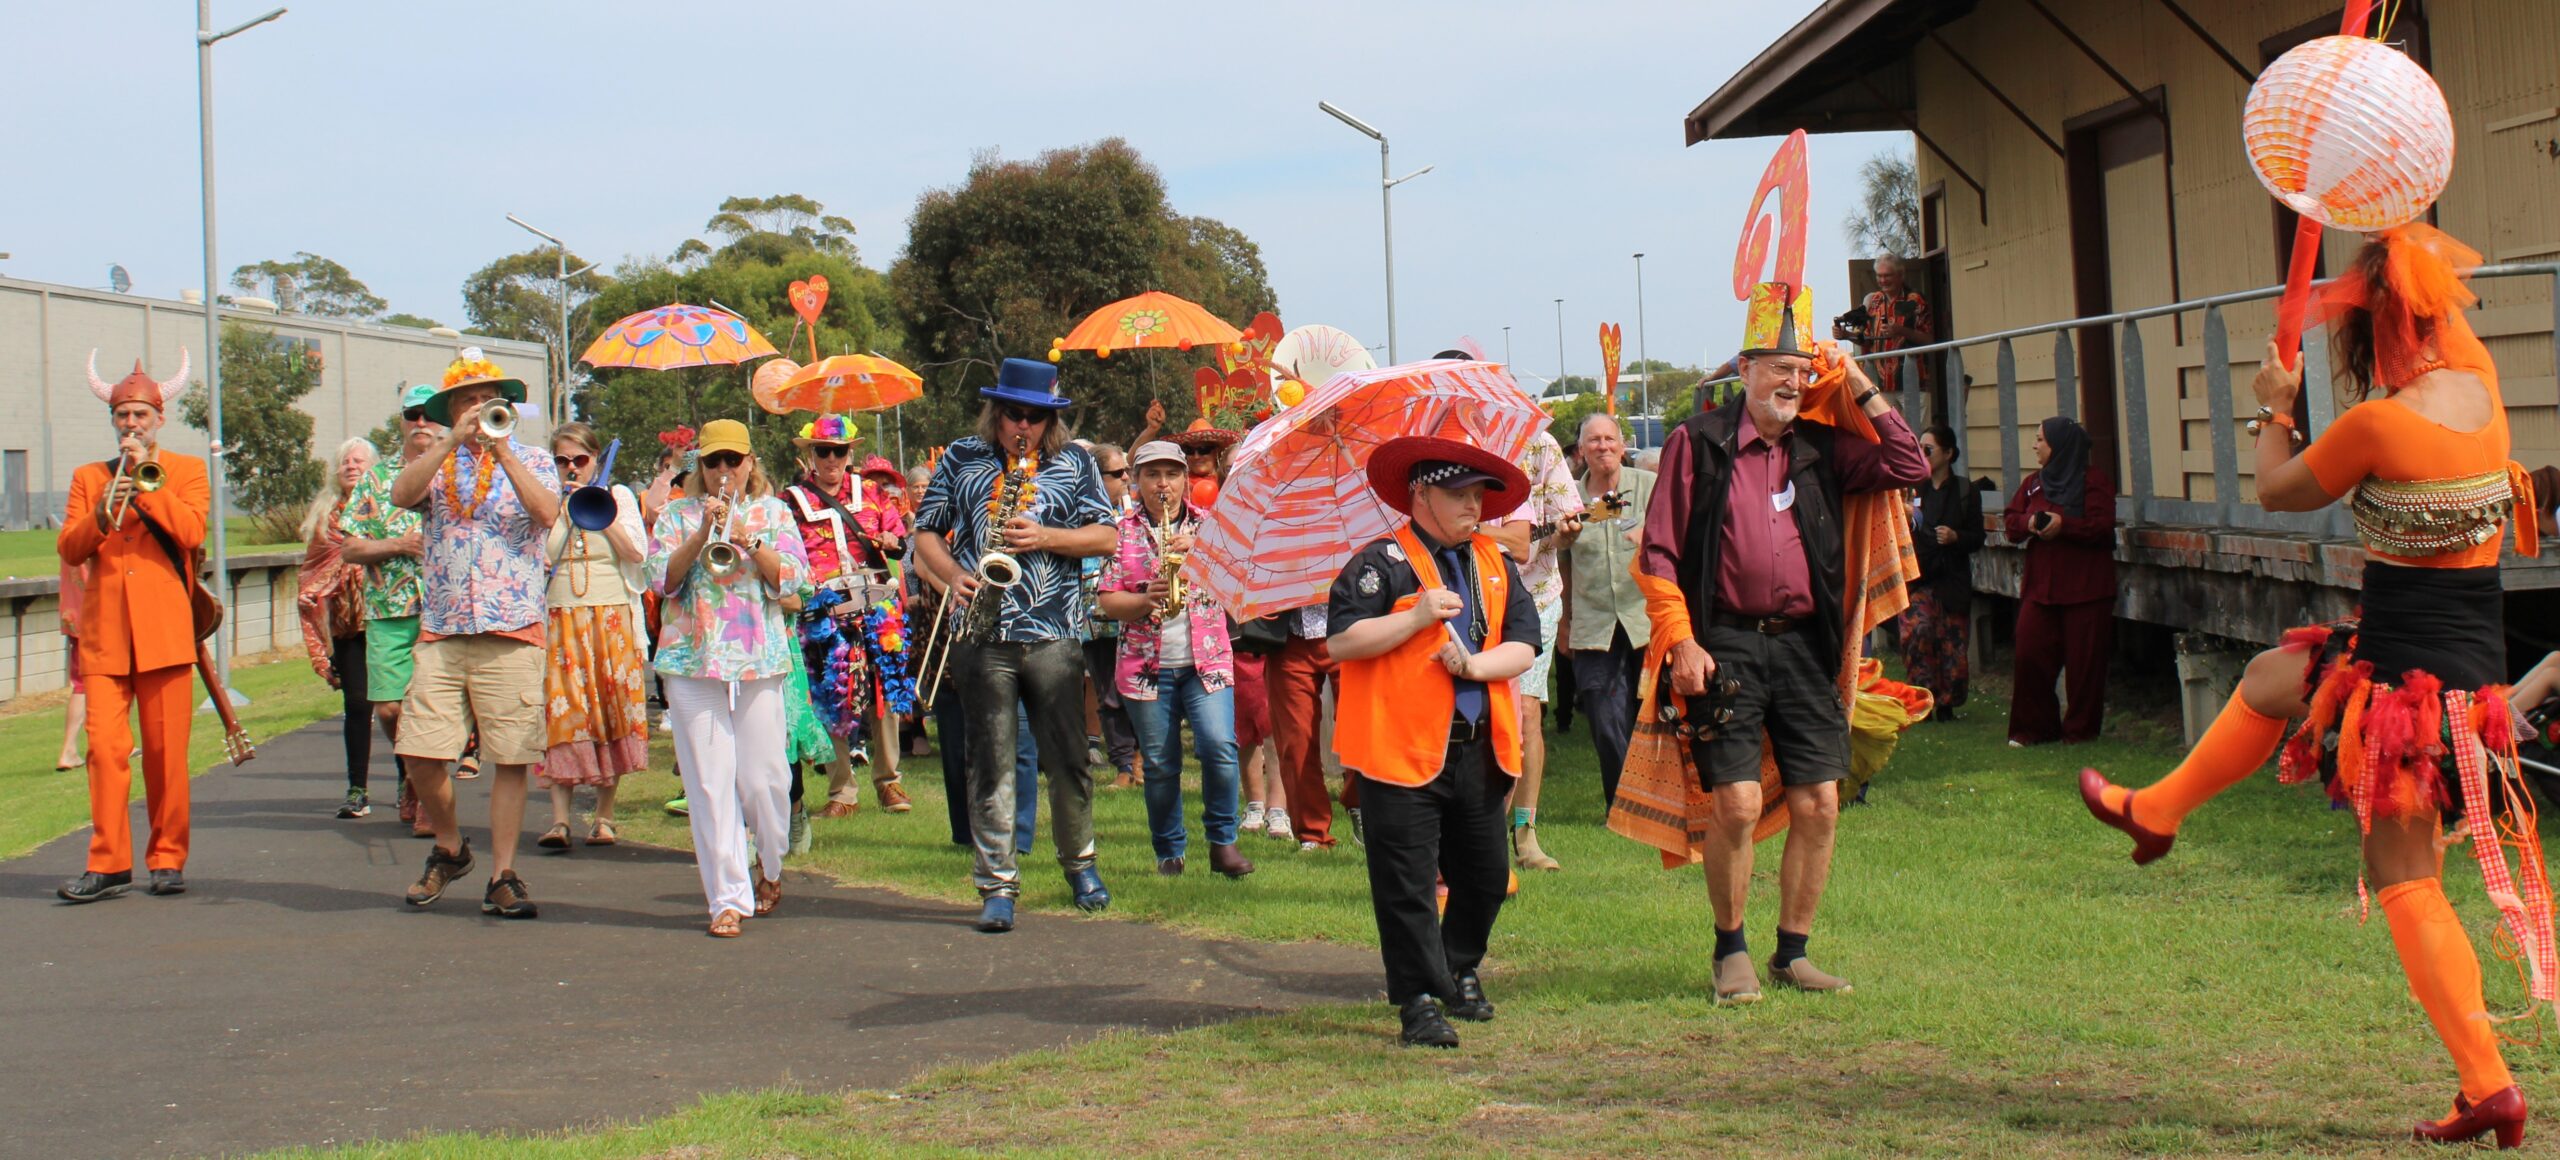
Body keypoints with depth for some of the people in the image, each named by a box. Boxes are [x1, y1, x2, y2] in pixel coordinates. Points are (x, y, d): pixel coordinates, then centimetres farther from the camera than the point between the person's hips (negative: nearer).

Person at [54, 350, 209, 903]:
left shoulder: (186, 471, 10)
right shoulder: (88, 477, 16)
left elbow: (190, 531, -8)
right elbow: (68, 549, 5)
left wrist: (145, 479, -8)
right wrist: (101, 515, -13)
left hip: (163, 630, -2)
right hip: (104, 634, 2)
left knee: (166, 753, 0)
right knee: (105, 748, -7)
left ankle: (168, 858, 9)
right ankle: (109, 863, -4)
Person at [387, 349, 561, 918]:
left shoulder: (533, 461, 9)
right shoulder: (437, 463, 13)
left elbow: (547, 512, -11)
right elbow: (401, 495, -8)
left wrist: (501, 449, -14)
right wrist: (453, 441, -15)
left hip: (511, 635, -2)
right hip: (441, 635, 2)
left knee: (511, 759, -3)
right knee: (420, 757, -3)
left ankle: (502, 877, 5)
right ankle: (449, 849, 21)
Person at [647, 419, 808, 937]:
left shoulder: (774, 512, 12)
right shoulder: (678, 515, 12)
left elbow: (791, 578, 0)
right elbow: (662, 579, 0)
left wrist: (748, 540, -13)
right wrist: (703, 534, -12)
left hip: (760, 660, 0)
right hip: (692, 661, 0)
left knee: (762, 777, -1)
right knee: (710, 782, -5)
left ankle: (770, 866, 28)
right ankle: (728, 899, -3)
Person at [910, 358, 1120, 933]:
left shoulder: (1075, 463, 9)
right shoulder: (962, 459, 10)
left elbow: (1107, 537, 4)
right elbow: (926, 533, 11)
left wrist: (1044, 536, -11)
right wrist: (954, 577, -8)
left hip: (1052, 634, 0)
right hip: (982, 633, 0)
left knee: (1067, 757, 5)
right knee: (991, 759, -2)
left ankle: (1079, 863, 25)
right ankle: (997, 886, 1)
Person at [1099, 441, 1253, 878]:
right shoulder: (1123, 531, 6)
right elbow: (1108, 600, 1)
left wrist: (1200, 550, -16)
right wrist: (1144, 600, -18)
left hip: (1207, 659, 0)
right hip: (1146, 665, 0)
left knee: (1219, 747, -16)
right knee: (1160, 765, 2)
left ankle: (1223, 842, -2)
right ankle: (1169, 852, 16)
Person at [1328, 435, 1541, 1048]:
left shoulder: (1496, 565, 14)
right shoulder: (1381, 562, -4)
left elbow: (1524, 646, 8)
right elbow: (1341, 640, -13)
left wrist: (1474, 663, -11)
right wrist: (1418, 617, -17)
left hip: (1479, 748, 6)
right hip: (1402, 747, -6)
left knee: (1485, 877, 12)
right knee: (1407, 885, -4)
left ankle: (1460, 972, 33)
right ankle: (1420, 1001, 2)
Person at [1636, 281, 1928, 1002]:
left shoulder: (1822, 450, 12)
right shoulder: (1698, 444, 0)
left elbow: (1910, 468, 8)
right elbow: (1659, 554, -2)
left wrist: (1862, 391, 7)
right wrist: (1681, 643, -11)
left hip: (1804, 645, 4)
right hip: (1726, 645, -4)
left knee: (1818, 805, 2)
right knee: (1737, 804, -9)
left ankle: (1792, 954, 16)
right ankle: (1731, 951, 10)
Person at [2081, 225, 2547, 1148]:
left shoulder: (2378, 423, -20)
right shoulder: (2479, 385, -2)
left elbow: (2277, 492, -2)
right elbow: (2448, 323, 23)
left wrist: (2275, 408, 13)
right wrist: (2407, 248, 28)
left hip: (2403, 670, -8)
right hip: (2479, 654, 8)